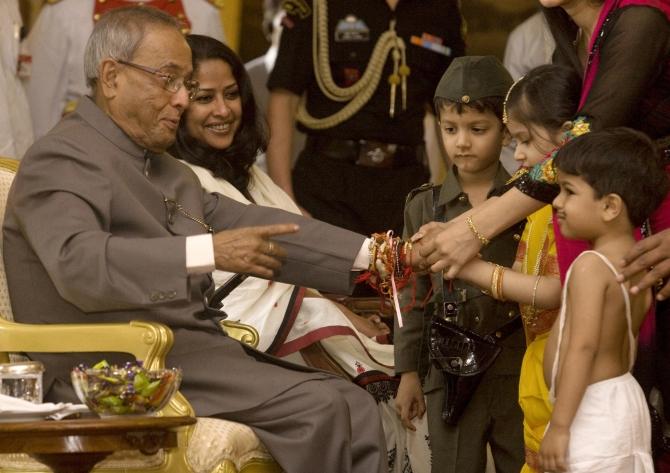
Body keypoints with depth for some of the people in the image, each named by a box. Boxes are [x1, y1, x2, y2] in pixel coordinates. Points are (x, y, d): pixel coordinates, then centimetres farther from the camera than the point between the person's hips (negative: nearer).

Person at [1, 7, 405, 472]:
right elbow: (79, 264, -25)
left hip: (195, 355, 9)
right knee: (318, 409, -19)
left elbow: (259, 230, 17)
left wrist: (371, 254, 4)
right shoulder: (61, 161, -7)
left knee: (353, 406, -7)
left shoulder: (168, 171, 22)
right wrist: (208, 253, -31)